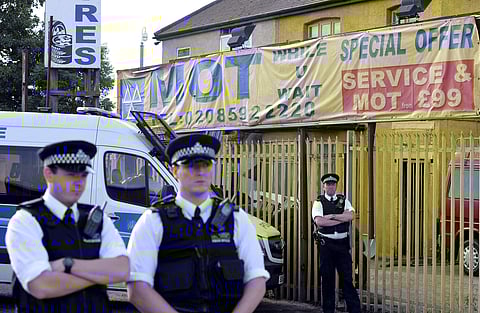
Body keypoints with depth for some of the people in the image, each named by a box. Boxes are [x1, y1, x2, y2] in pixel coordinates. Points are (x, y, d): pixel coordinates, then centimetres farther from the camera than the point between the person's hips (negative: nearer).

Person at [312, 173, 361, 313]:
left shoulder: (343, 200, 10)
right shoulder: (319, 202, 2)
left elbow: (350, 216, -7)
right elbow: (319, 221, -15)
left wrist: (332, 216, -12)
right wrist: (341, 219, -10)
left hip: (342, 243, 1)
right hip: (326, 243, -1)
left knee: (347, 277, -1)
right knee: (327, 279, 6)